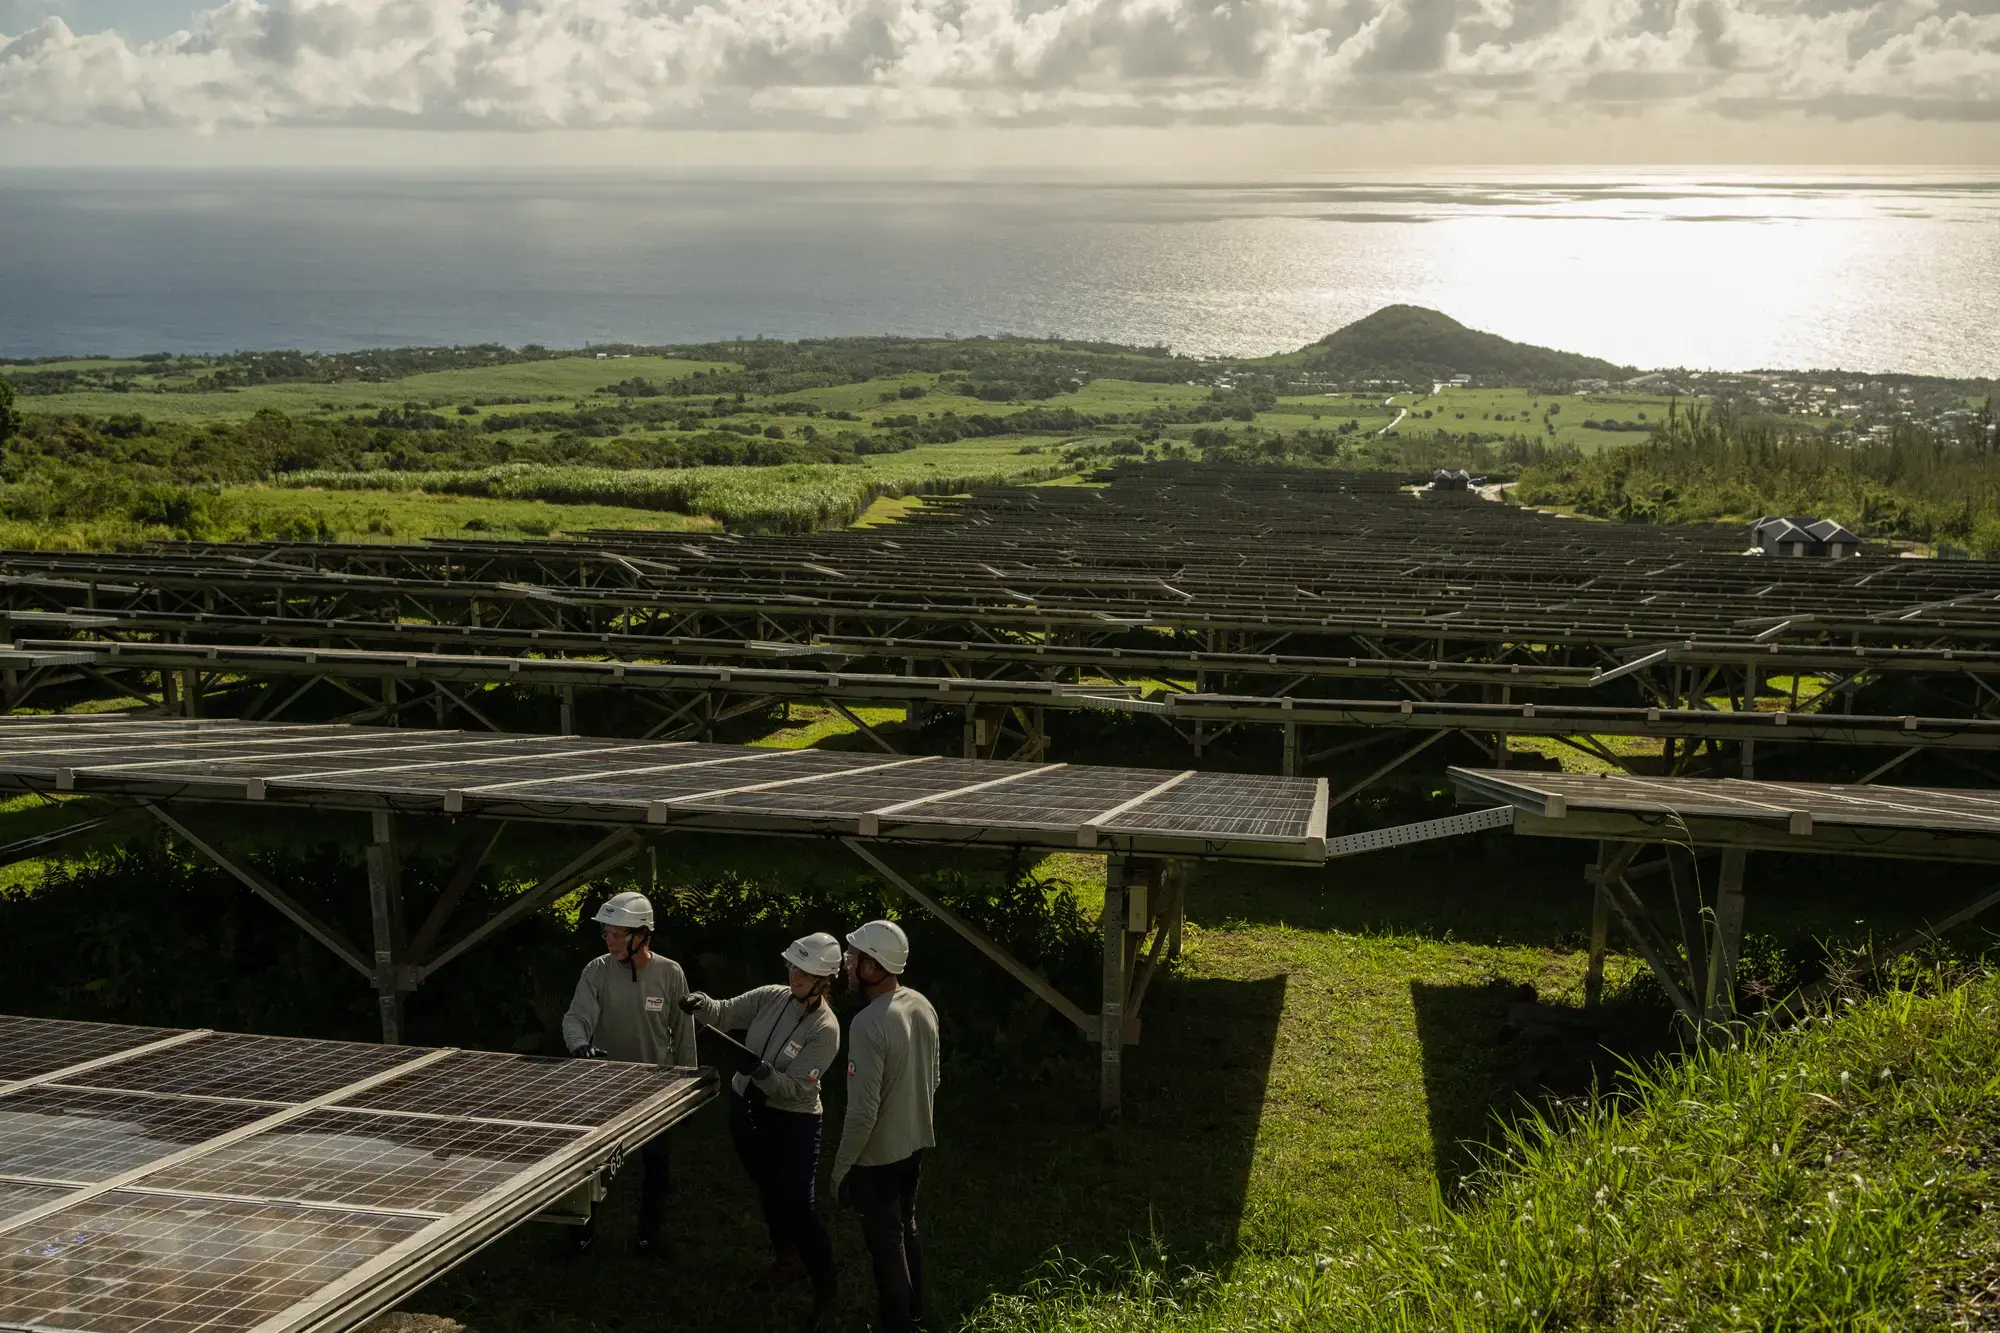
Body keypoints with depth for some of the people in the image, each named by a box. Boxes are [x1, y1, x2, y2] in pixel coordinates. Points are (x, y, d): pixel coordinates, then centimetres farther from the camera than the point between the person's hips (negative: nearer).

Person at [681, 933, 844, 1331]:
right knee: (769, 1193, 23)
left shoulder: (825, 1029, -21)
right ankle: (787, 1257, 47)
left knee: (797, 1208, -8)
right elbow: (725, 1014, -1)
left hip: (793, 1125, -6)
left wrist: (766, 1074, -42)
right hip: (746, 1110, 6)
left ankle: (825, 1291, 9)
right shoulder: (770, 997, -6)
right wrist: (702, 1004, -23)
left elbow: (794, 1088, -23)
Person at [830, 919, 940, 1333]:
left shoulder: (868, 1025, -29)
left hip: (877, 1155, -8)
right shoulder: (922, 1007, -3)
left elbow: (863, 1112, -27)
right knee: (906, 1231, 24)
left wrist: (840, 1168, -15)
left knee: (886, 1244, 8)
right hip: (914, 1143, 8)